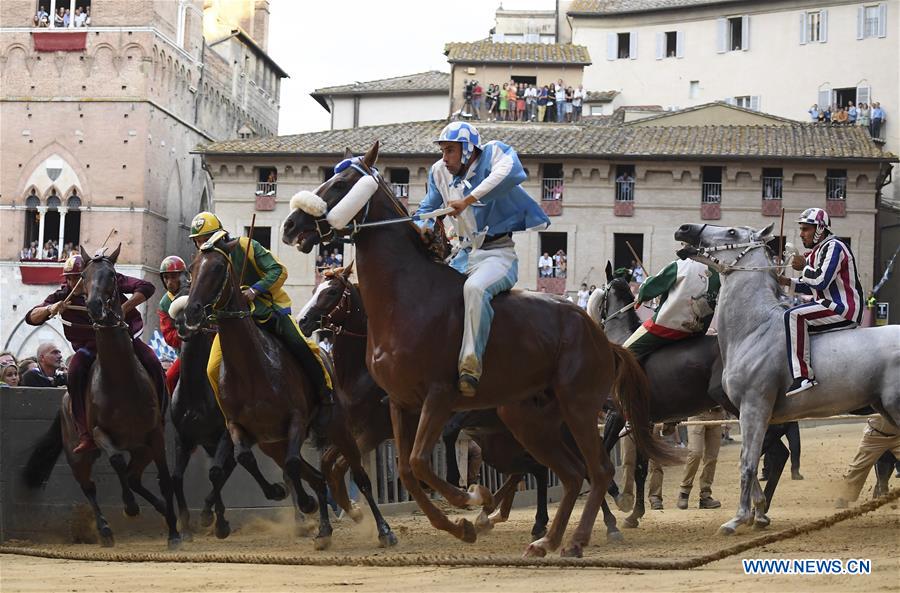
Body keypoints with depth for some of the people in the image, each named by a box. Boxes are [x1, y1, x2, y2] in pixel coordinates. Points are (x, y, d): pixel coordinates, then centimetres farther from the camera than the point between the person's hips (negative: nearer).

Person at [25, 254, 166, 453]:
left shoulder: (110, 282, -10)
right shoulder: (63, 296, -6)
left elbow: (146, 288, -16)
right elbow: (31, 318, -7)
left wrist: (124, 308, -30)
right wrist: (50, 309, -29)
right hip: (90, 345, 0)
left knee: (154, 367, -22)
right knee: (75, 373, -29)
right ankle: (85, 435, -29)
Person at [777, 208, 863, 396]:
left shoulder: (834, 247, -12)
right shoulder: (817, 251, 19)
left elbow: (821, 281, -24)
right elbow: (813, 287, 23)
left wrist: (804, 267, -9)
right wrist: (788, 283, 10)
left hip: (844, 310, -11)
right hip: (830, 306, 11)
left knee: (794, 316, -28)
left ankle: (803, 375, -33)